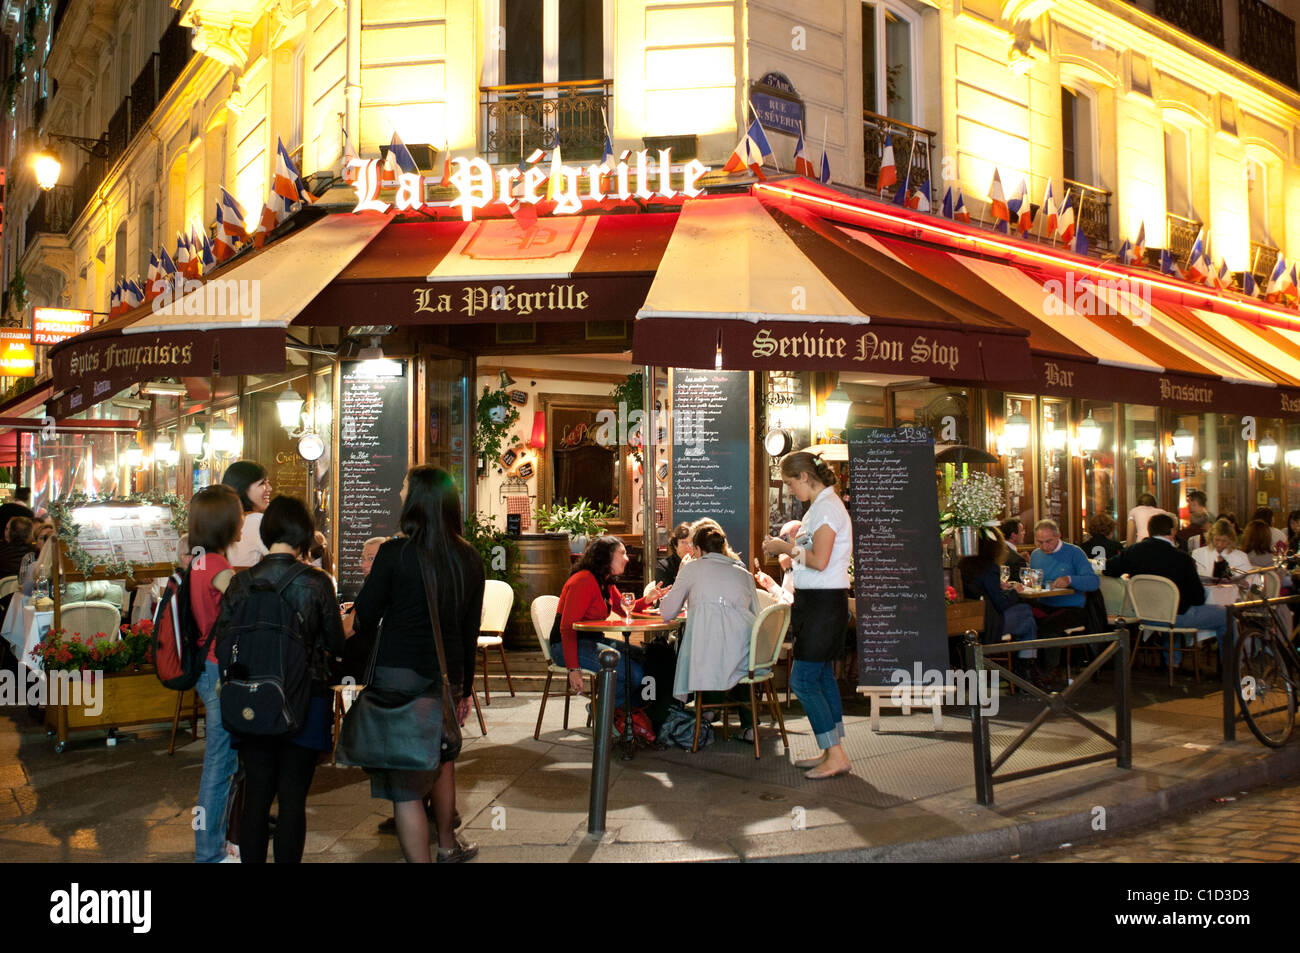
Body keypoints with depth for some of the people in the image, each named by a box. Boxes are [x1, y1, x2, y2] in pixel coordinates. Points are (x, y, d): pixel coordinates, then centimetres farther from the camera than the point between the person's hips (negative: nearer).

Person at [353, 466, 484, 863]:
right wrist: (464, 687, 17)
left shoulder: (395, 553, -12)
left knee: (405, 783, 1)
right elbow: (470, 629, 9)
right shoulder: (469, 558, 2)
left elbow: (365, 617, -6)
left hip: (399, 674, -6)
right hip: (448, 675, 6)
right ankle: (448, 844, 43)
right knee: (441, 756, 27)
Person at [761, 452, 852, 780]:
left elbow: (819, 561, -22)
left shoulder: (826, 507, -15)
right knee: (823, 677, 12)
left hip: (823, 603, -10)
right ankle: (832, 751, 18)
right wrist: (787, 549, 8)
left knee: (803, 680, -9)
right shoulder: (821, 506, 17)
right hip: (817, 601, 10)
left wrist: (787, 549, -10)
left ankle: (836, 756, -5)